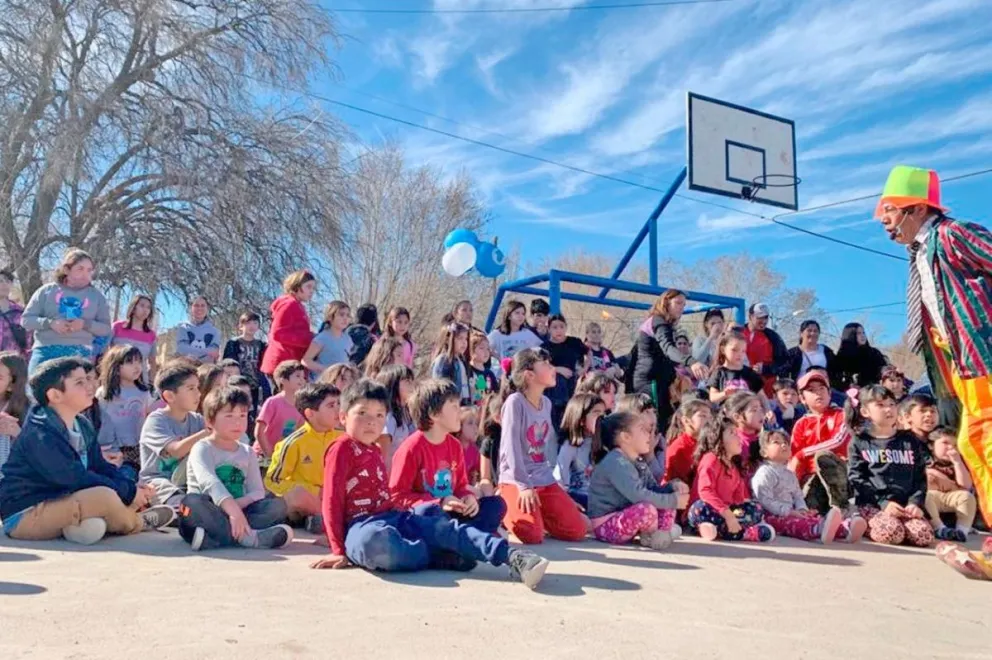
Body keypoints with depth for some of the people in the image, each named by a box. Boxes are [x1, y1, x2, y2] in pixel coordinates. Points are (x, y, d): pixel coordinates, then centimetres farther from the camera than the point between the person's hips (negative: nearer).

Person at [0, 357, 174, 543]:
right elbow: (76, 478, -27)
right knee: (104, 496, -27)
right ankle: (138, 523, 0)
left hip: (60, 500, 9)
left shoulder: (83, 427, 6)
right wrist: (129, 492, -22)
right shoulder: (39, 435, -22)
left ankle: (87, 523, -10)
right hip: (25, 515, -9)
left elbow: (101, 467, 7)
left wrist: (134, 488, -10)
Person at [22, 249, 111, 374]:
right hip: (46, 352, 0)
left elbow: (106, 329, 7)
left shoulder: (96, 296, 9)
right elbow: (26, 319, 8)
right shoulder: (47, 291, 9)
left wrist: (86, 324, -13)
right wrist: (49, 323, -12)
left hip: (80, 355, 0)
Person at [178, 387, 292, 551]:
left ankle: (213, 538, -32)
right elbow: (209, 482, -24)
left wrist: (239, 503, -21)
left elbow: (258, 492, 3)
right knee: (191, 503, -35)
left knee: (279, 504, -17)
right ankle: (248, 537, -39)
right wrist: (233, 510, -40)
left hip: (239, 510, 5)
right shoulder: (202, 449, -4)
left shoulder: (247, 453, 13)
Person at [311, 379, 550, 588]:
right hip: (362, 525, -7)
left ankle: (513, 557, -30)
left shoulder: (374, 451, 22)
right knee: (376, 540, -44)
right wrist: (339, 551, -10)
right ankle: (440, 557, -23)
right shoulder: (341, 449, -2)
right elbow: (331, 501, -7)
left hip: (394, 516, 8)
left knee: (448, 528, -14)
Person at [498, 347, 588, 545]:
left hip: (545, 479, 7)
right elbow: (512, 447, -19)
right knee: (532, 535, -22)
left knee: (577, 531, -4)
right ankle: (505, 511, 8)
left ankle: (537, 513, 18)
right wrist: (524, 486, -22)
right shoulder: (515, 402, -15)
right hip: (516, 480, -6)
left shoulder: (546, 403, 7)